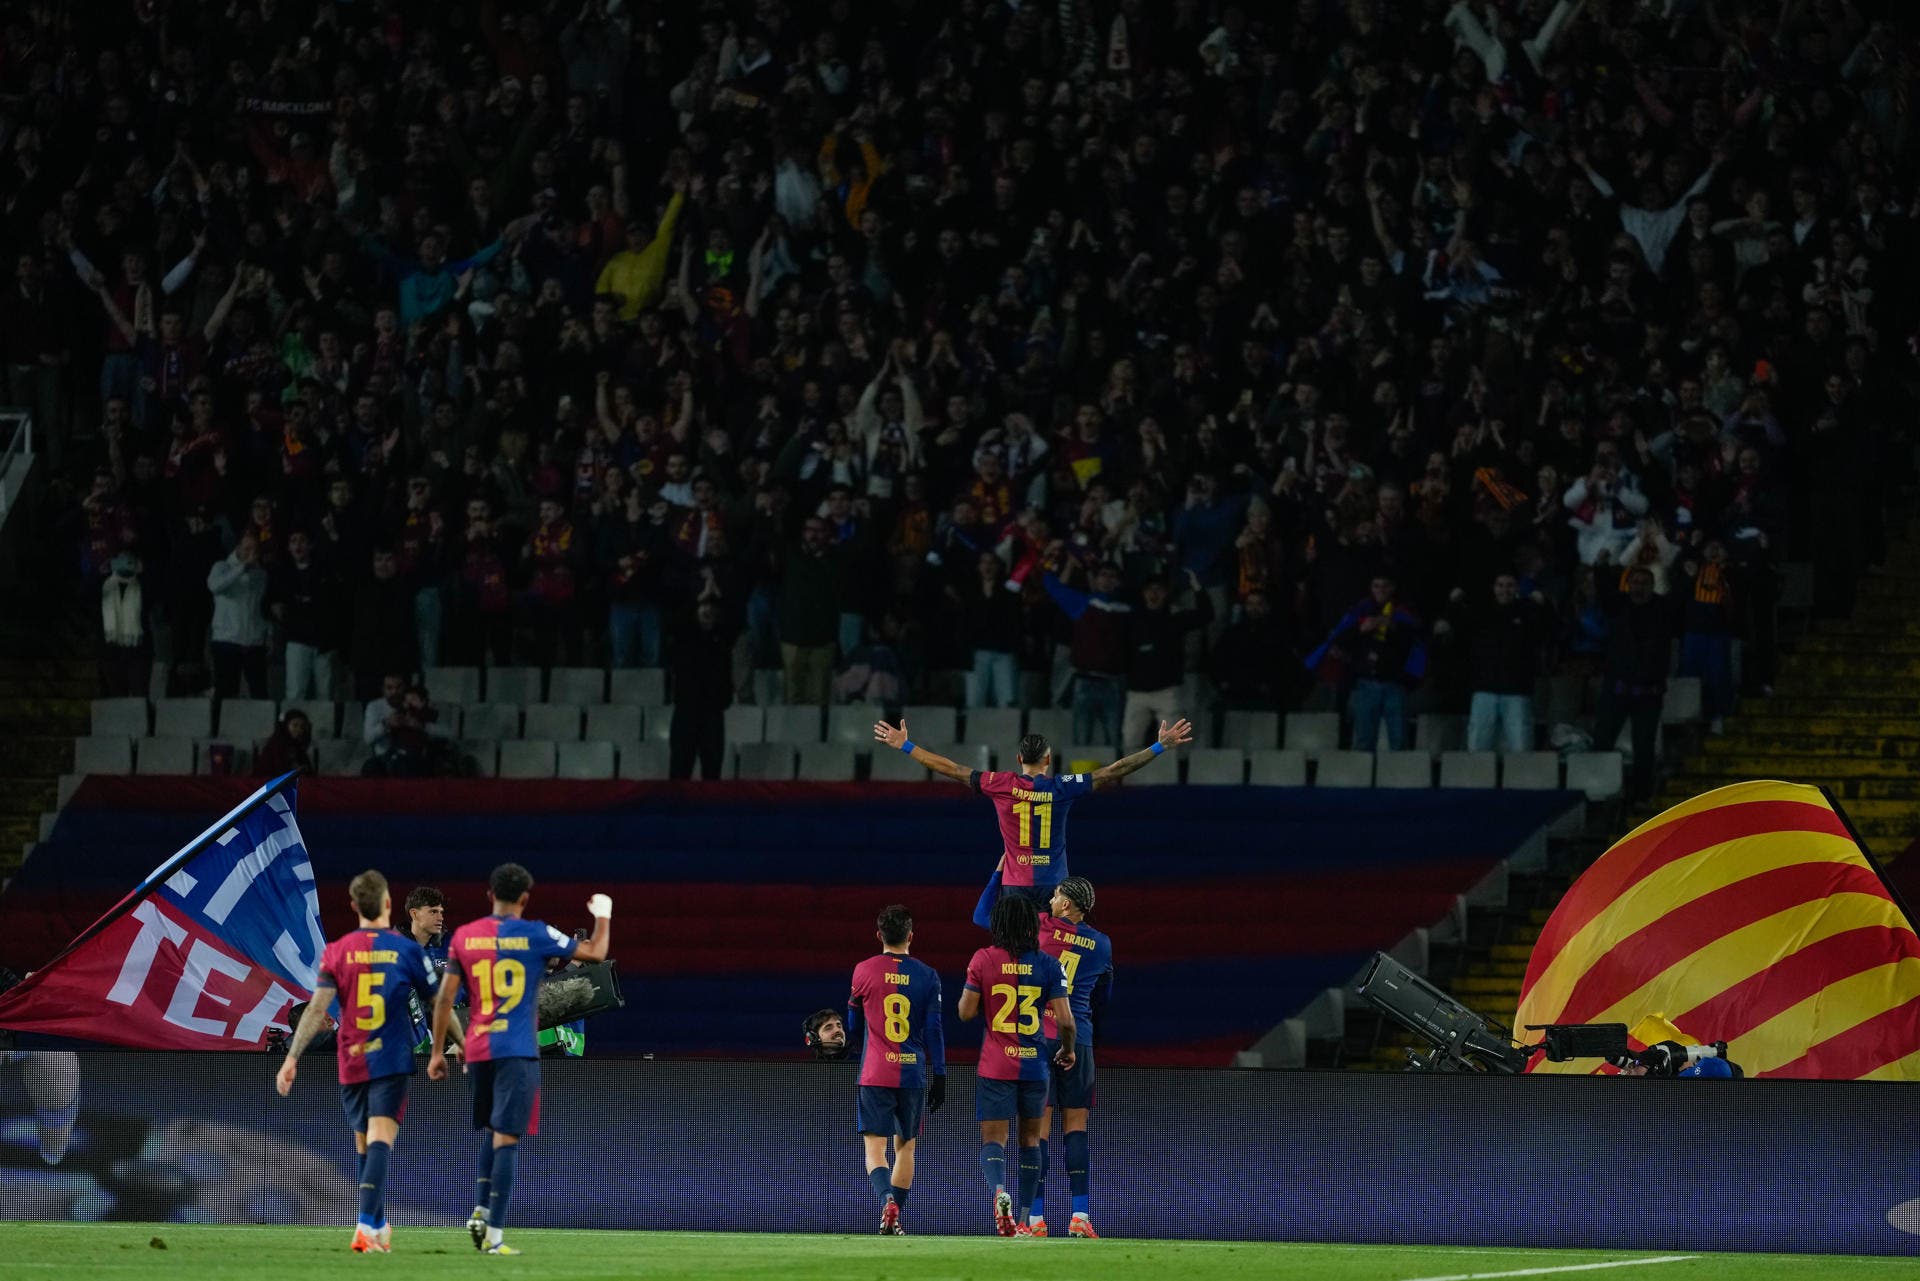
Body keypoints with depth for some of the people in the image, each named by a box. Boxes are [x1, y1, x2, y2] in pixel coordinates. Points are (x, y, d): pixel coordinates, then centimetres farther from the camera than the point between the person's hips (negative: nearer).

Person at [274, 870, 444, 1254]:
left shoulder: (337, 952, 0)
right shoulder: (406, 950, -1)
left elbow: (317, 1010, -7)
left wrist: (292, 1058, -6)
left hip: (351, 1063, 2)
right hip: (392, 1061, -2)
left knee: (365, 1146, 16)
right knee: (379, 1141, -13)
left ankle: (379, 1227, 27)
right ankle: (367, 1224, -31)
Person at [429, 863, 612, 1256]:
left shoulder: (464, 937, 4)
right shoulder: (535, 935, -4)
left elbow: (445, 997, 4)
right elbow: (595, 953, 4)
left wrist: (438, 1052, 10)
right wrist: (603, 916, 24)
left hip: (478, 1049, 4)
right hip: (517, 1052, -4)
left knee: (493, 1131, 22)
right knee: (507, 1138, -5)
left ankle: (480, 1211, 7)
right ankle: (494, 1234, -11)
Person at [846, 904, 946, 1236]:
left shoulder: (864, 971, 0)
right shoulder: (926, 976, 1)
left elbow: (853, 1026, 14)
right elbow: (934, 1030, -1)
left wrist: (848, 1041, 37)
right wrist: (940, 1078, 5)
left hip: (874, 1074, -1)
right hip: (914, 1075, 1)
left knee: (875, 1148, -5)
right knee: (906, 1146, 16)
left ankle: (887, 1200, -32)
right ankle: (895, 1218, 15)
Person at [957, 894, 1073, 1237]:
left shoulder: (983, 960, -5)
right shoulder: (1048, 964, -2)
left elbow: (965, 1013, -5)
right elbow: (1065, 1020, -5)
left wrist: (968, 990, 17)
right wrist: (1068, 1050, 14)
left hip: (995, 1066, -2)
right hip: (1035, 1065, 2)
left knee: (993, 1140, -2)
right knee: (1031, 1138, 17)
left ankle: (999, 1191, -34)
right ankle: (1025, 1219, 19)